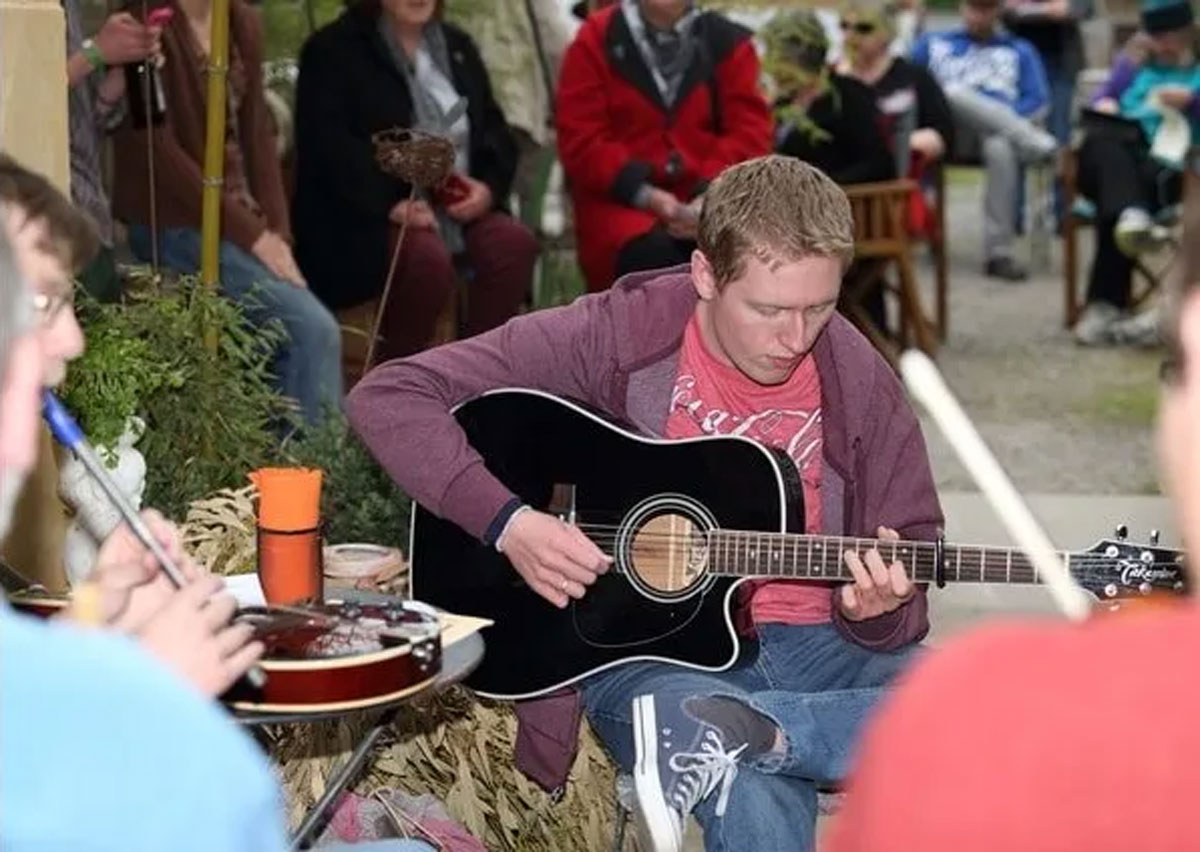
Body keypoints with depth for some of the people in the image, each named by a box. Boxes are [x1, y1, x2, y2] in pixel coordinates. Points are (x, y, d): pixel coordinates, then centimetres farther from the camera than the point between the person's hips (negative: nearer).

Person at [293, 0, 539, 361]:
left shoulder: (457, 46, 17)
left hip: (457, 207, 6)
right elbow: (330, 146, -14)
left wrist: (489, 186, -8)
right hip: (367, 218, -6)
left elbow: (495, 129, 15)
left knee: (514, 242, -23)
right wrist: (389, 204, -27)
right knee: (428, 258, -35)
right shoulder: (332, 50, -1)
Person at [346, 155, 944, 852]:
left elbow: (918, 552, 8)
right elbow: (389, 396, -9)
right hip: (645, 646, -5)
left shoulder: (859, 381, -1)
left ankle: (724, 731, -33)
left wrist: (879, 610, -17)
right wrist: (507, 522, -21)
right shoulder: (616, 337, -10)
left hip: (813, 644, 5)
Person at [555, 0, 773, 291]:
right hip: (621, 200, -1)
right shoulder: (597, 39, 5)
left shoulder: (727, 41, 9)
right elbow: (580, 141, -2)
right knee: (654, 255, -35)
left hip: (711, 198, 1)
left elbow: (748, 131, 1)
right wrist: (644, 193, -16)